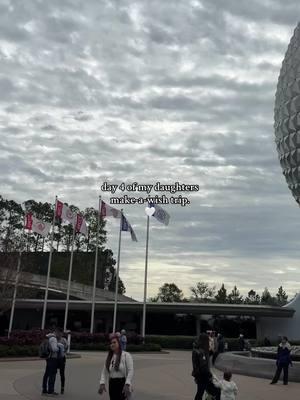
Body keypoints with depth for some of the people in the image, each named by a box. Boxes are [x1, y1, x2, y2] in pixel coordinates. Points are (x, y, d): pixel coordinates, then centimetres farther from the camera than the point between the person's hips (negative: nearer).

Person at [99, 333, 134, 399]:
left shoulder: (126, 355, -8)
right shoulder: (109, 357, 10)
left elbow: (130, 371, -14)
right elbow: (104, 372, 8)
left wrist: (127, 385, -22)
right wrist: (102, 384, -5)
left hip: (122, 384, -6)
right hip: (112, 384, 6)